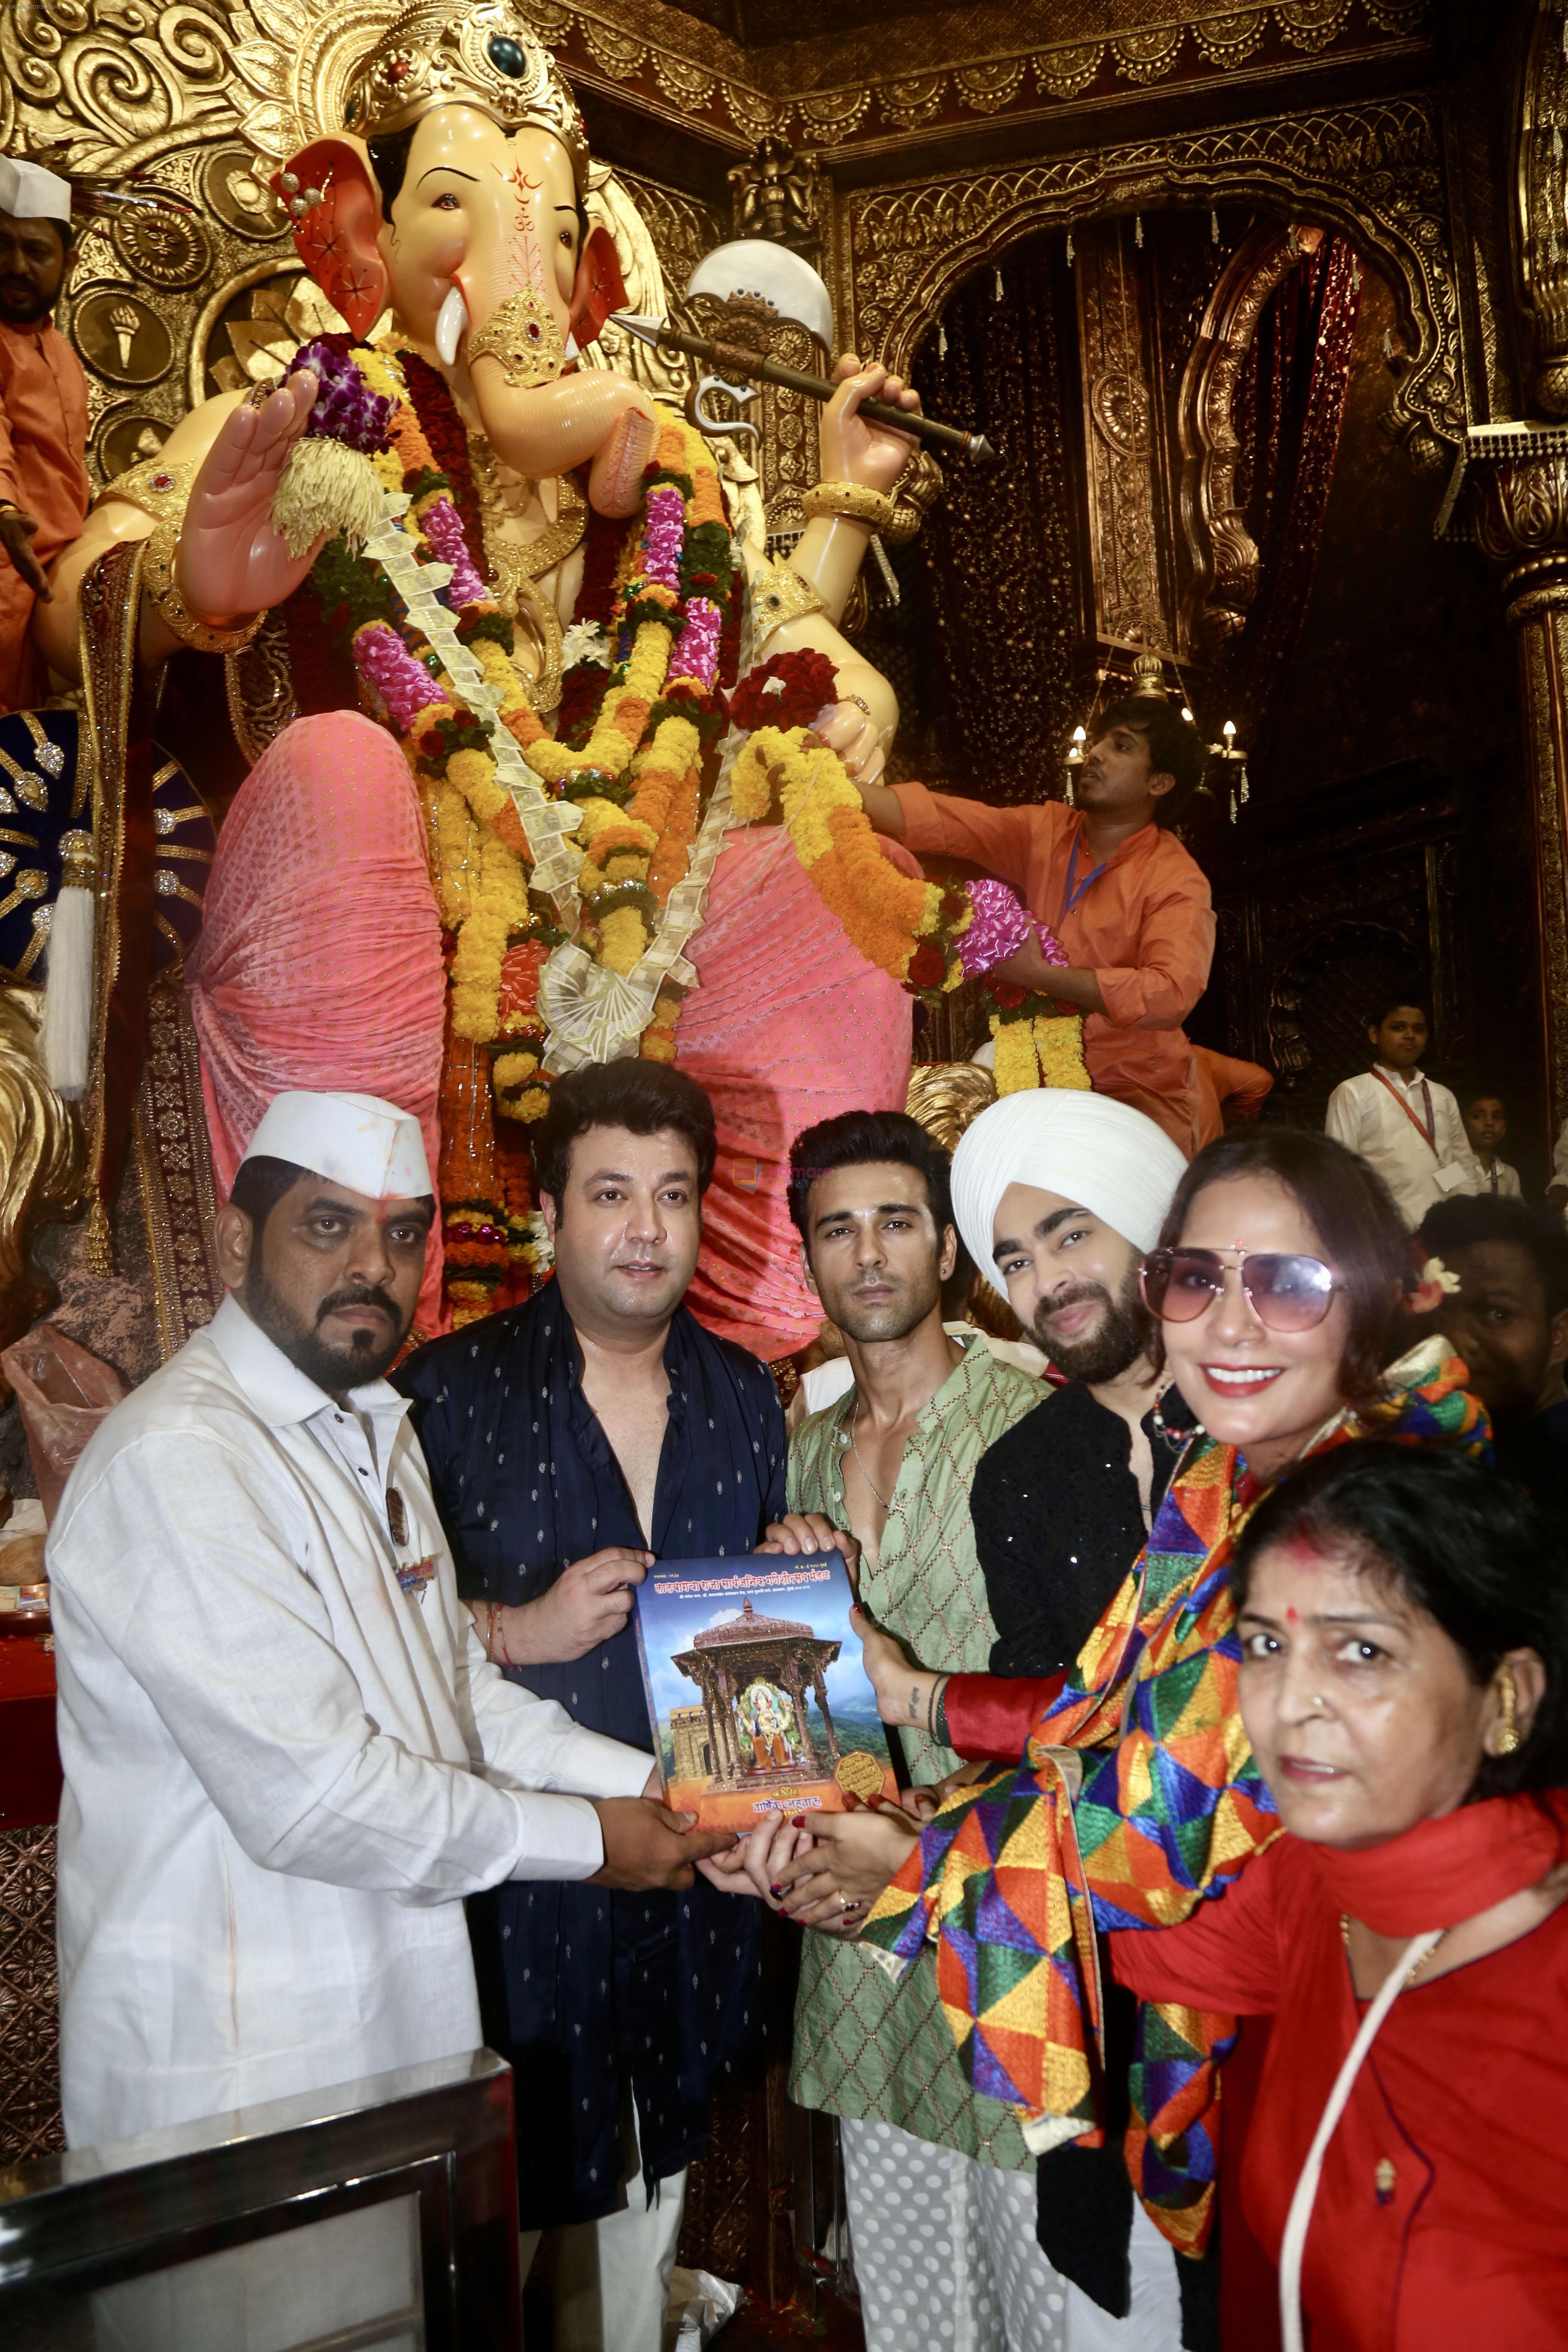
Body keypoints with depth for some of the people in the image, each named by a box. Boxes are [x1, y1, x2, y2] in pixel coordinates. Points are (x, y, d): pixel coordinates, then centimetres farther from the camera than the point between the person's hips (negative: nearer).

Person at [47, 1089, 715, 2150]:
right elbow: (308, 1796, -25)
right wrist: (587, 1838, -15)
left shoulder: (373, 1430, 10)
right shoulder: (175, 1460, -23)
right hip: (236, 2069, -8)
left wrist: (650, 1781, -1)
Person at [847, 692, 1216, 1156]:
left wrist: (1038, 974, -25)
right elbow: (938, 819, -7)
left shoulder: (1177, 881, -9)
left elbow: (1172, 994, -24)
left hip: (1138, 1096, -4)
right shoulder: (1043, 831, 4)